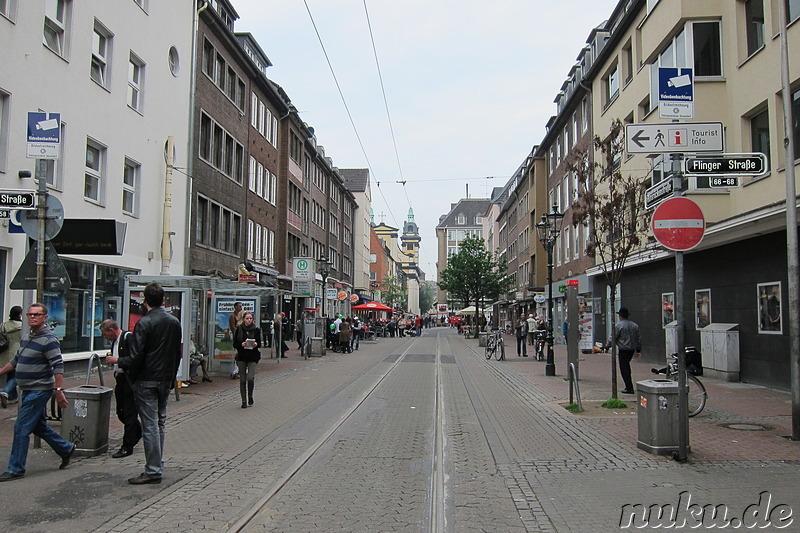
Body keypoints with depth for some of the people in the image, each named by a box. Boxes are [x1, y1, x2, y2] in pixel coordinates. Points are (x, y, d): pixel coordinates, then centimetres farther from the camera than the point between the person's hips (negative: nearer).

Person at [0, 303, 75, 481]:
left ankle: (15, 469, 5)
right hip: (29, 391, 9)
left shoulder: (48, 339, -16)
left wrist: (59, 390, -27)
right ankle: (66, 449, 30)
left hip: (39, 391, -9)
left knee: (21, 429, -5)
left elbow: (58, 366, -22)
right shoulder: (31, 338, 12)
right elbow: (16, 360, 25)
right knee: (39, 426, 16)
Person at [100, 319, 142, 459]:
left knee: (129, 414, -3)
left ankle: (127, 447, 4)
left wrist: (117, 360, -21)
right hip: (121, 380, 9)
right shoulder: (115, 342, 14)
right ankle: (139, 432, 36)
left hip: (131, 381, -9)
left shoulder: (128, 337, -14)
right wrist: (117, 371, 12)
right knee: (121, 412, 15)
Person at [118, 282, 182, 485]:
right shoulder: (174, 322, 7)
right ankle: (157, 464, 21)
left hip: (147, 380, -7)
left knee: (150, 425, -3)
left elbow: (136, 356, -16)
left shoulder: (144, 323, -14)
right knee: (160, 422, 15)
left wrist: (119, 361, 3)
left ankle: (153, 470, 2)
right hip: (166, 380, 7)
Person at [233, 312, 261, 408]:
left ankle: (250, 396, 15)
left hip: (252, 357, -1)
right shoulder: (239, 329, 2)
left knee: (250, 378, -12)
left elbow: (259, 343, 5)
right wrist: (241, 344, -17)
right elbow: (235, 343, 2)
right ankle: (244, 401, 15)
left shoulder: (256, 330, 2)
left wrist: (256, 344, -16)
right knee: (242, 379, 4)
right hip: (241, 357, 1)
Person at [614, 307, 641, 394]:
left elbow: (613, 338, -10)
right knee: (627, 365, 21)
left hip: (623, 349, -7)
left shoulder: (618, 325, -10)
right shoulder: (634, 325, 10)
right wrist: (638, 350, 20)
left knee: (624, 368, -2)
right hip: (632, 348, 7)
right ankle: (628, 386, 23)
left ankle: (629, 389, -4)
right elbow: (638, 339, 14)